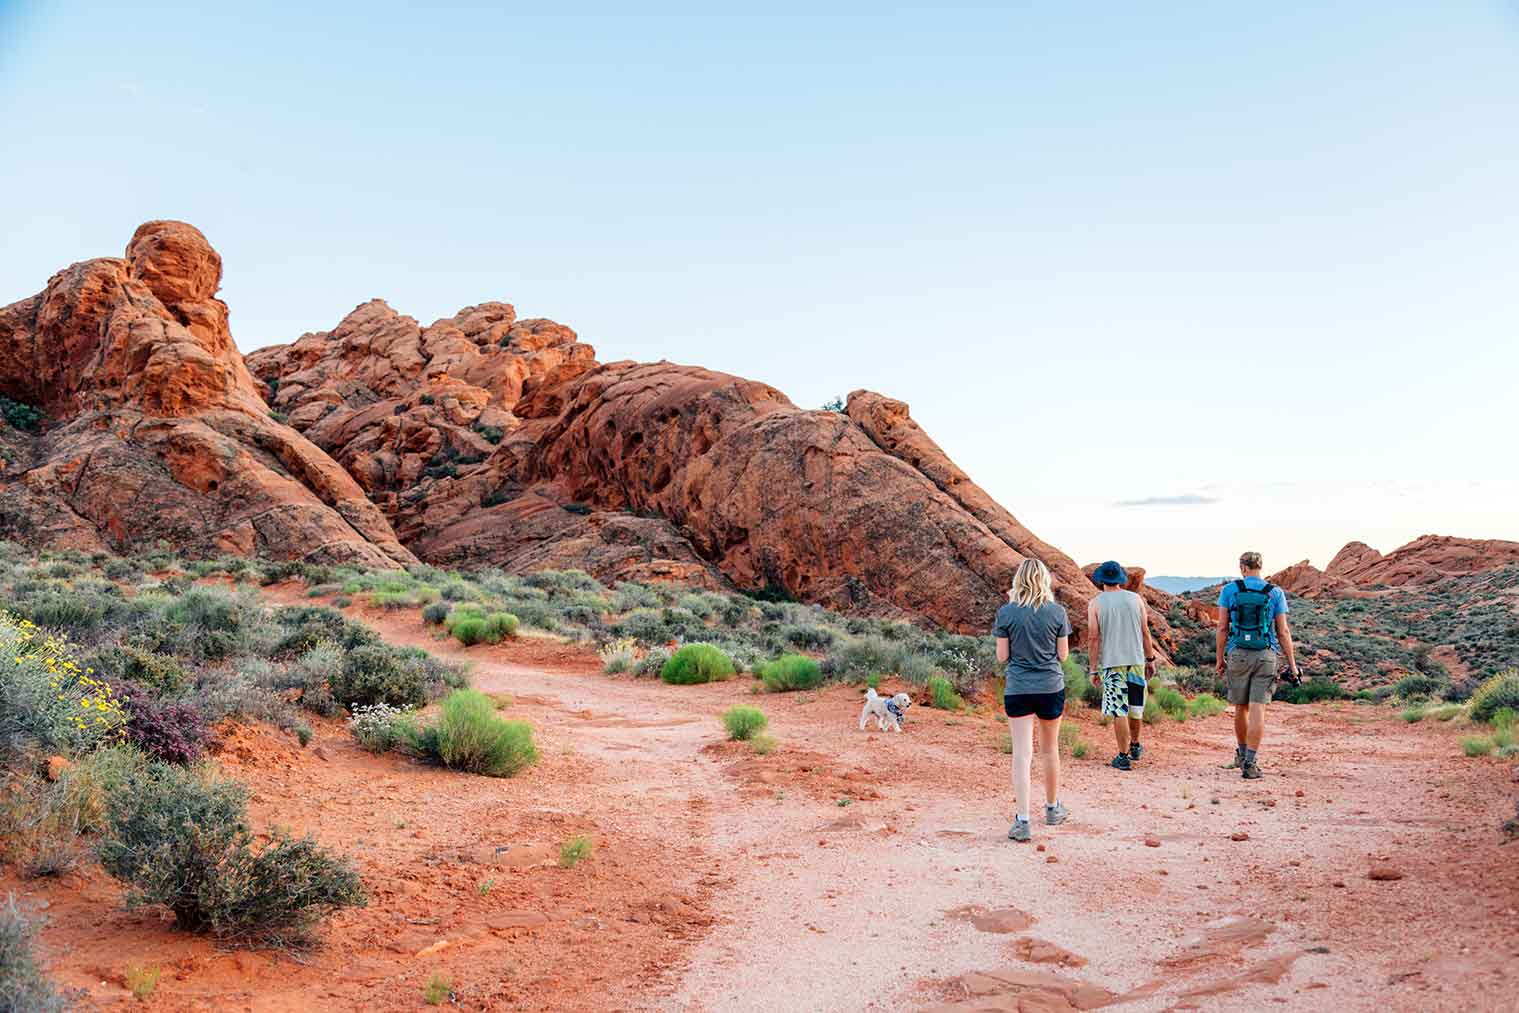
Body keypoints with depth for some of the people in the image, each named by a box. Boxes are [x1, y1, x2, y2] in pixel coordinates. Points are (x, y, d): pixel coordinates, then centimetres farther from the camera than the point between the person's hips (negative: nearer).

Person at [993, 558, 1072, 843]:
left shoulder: (1006, 612, -7)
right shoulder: (1057, 612, -5)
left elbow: (1002, 656, -2)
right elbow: (1063, 654, 0)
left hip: (1017, 689, -1)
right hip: (1051, 687, 1)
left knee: (1021, 753, -2)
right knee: (1050, 750, 18)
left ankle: (1022, 820, -9)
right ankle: (1052, 808, 36)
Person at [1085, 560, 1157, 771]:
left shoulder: (1095, 604, -5)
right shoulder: (1135, 599, 3)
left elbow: (1093, 638, -8)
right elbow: (1145, 633, 5)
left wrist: (1093, 669, -4)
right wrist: (1150, 659, 13)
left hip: (1112, 663, -3)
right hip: (1136, 660, 3)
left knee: (1119, 711, 0)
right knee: (1135, 708, 19)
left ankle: (1124, 756, 1)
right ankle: (1135, 747, 35)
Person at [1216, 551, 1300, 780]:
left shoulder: (1229, 590, 1)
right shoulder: (1276, 593, 2)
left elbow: (1222, 627, 0)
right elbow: (1283, 631, 1)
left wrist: (1220, 658, 7)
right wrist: (1292, 664, 6)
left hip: (1238, 655, 1)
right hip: (1266, 657, 0)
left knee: (1241, 708, 15)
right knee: (1257, 711, -3)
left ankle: (1242, 754, 31)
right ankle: (1250, 763, -8)